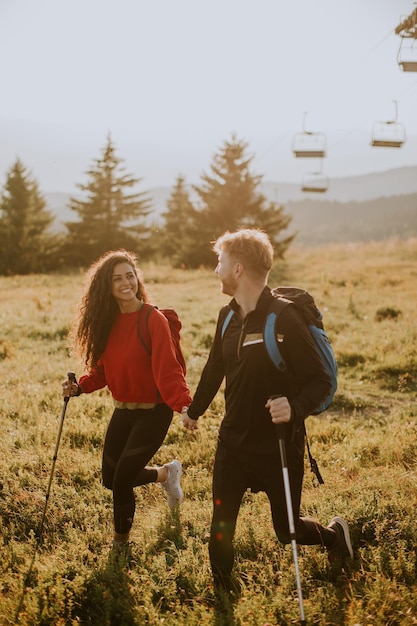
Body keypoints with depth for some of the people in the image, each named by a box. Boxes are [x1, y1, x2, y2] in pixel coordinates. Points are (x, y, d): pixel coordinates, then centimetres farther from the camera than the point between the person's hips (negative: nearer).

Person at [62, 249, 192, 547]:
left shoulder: (153, 320, -18)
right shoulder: (108, 322, 2)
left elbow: (168, 370, -25)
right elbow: (103, 368, 9)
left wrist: (184, 405, -40)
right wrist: (79, 387, -8)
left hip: (153, 412, -7)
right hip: (123, 411, 7)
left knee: (122, 480, -4)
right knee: (110, 477, 14)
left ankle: (121, 541, 23)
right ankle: (166, 473, 40)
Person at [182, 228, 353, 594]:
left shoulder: (284, 319, -21)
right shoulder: (228, 317, 1)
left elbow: (321, 381, -20)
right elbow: (215, 368, 18)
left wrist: (296, 408, -39)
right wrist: (195, 410, 30)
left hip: (280, 446, -5)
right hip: (234, 441, 5)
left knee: (287, 530, 9)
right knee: (221, 524, 4)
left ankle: (333, 534, 40)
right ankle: (223, 590, 25)